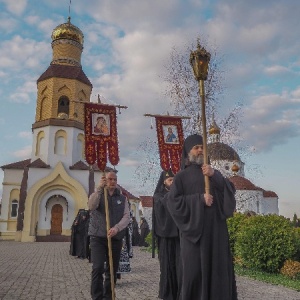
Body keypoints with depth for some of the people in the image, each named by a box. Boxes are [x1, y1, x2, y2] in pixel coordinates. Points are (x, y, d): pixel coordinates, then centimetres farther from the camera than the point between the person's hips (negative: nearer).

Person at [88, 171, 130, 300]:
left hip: (116, 239, 2)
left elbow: (126, 217, -2)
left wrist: (116, 228, -19)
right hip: (98, 237, -2)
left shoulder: (122, 198, 10)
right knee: (98, 268, -13)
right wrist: (99, 188, -22)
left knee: (112, 270, 8)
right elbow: (91, 206, -17)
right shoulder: (97, 194, 6)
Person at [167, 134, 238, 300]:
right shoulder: (181, 176, 5)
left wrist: (214, 175, -13)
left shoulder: (214, 173, 16)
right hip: (194, 229, -3)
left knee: (219, 269, 4)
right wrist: (200, 199, -14)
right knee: (195, 270, -2)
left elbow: (230, 191, 2)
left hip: (216, 230, 4)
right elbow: (173, 202, -7)